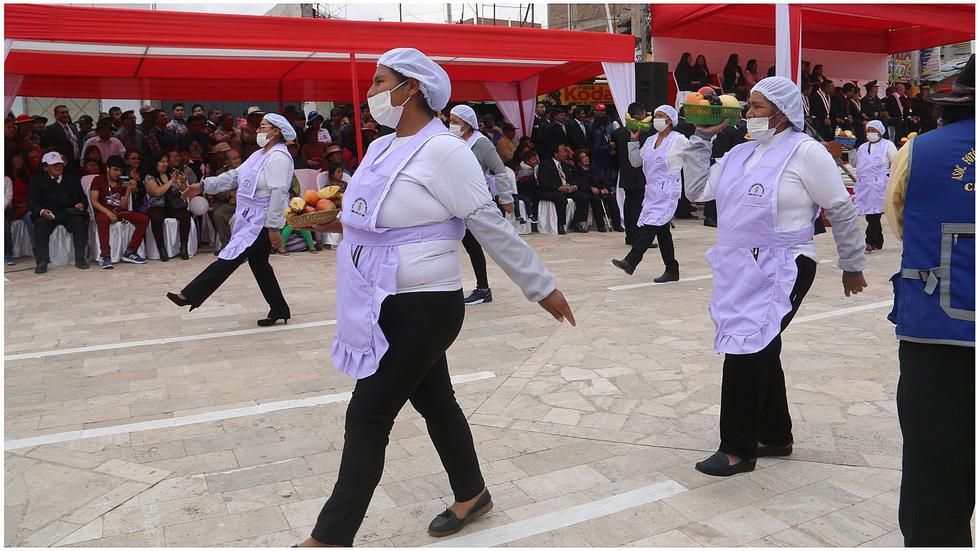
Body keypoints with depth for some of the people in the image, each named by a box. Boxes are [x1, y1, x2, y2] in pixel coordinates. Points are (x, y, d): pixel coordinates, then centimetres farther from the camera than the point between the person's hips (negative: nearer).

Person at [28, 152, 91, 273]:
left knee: (80, 221, -30)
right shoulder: (37, 180, 10)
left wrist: (82, 204, -12)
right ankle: (42, 261, -28)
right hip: (48, 214, -1)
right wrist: (41, 211, -24)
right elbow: (32, 201, -1)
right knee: (41, 223, -33)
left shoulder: (72, 178, 19)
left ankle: (80, 258, -25)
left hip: (70, 213, 1)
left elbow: (83, 198, 15)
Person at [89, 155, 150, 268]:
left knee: (144, 219, -15)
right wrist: (108, 212, -24)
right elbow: (94, 201, -8)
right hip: (103, 212, -5)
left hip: (119, 212, 5)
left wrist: (129, 191, -8)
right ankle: (105, 256, -37)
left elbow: (123, 206, 6)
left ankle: (130, 252, -12)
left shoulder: (122, 183, 15)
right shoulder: (98, 181, 5)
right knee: (103, 219, -41)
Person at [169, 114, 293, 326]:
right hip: (251, 219, 11)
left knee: (230, 257, -6)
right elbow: (235, 175, 17)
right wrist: (204, 186, 11)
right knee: (259, 263, 14)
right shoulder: (260, 154, 15)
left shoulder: (279, 158, -17)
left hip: (262, 222, -11)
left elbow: (278, 194, -23)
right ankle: (279, 309, 21)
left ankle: (190, 296, -1)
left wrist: (274, 227, -26)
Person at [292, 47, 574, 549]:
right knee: (434, 402, 19)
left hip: (422, 308, -8)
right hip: (385, 306, 8)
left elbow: (492, 227, -15)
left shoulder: (443, 151, -16)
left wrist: (541, 286, -10)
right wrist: (336, 222, 8)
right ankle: (471, 495, 38)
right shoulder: (381, 149, 10)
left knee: (368, 417, -3)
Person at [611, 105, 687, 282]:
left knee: (651, 224, -17)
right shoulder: (650, 140, 15)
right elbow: (636, 161, 16)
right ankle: (672, 270, 16)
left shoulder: (678, 140, -4)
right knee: (662, 229, 9)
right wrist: (634, 140, 9)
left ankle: (630, 262, -25)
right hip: (652, 190, 7)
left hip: (667, 190, -7)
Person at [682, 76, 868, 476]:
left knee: (746, 353, -10)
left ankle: (738, 448, 2)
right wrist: (702, 137, 7)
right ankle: (775, 436, 32)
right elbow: (697, 189, 11)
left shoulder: (806, 151, -8)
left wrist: (852, 265, 2)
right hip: (739, 272, 8)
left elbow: (842, 210, -3)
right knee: (760, 353, 16)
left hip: (780, 272, -8)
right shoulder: (739, 154, 13)